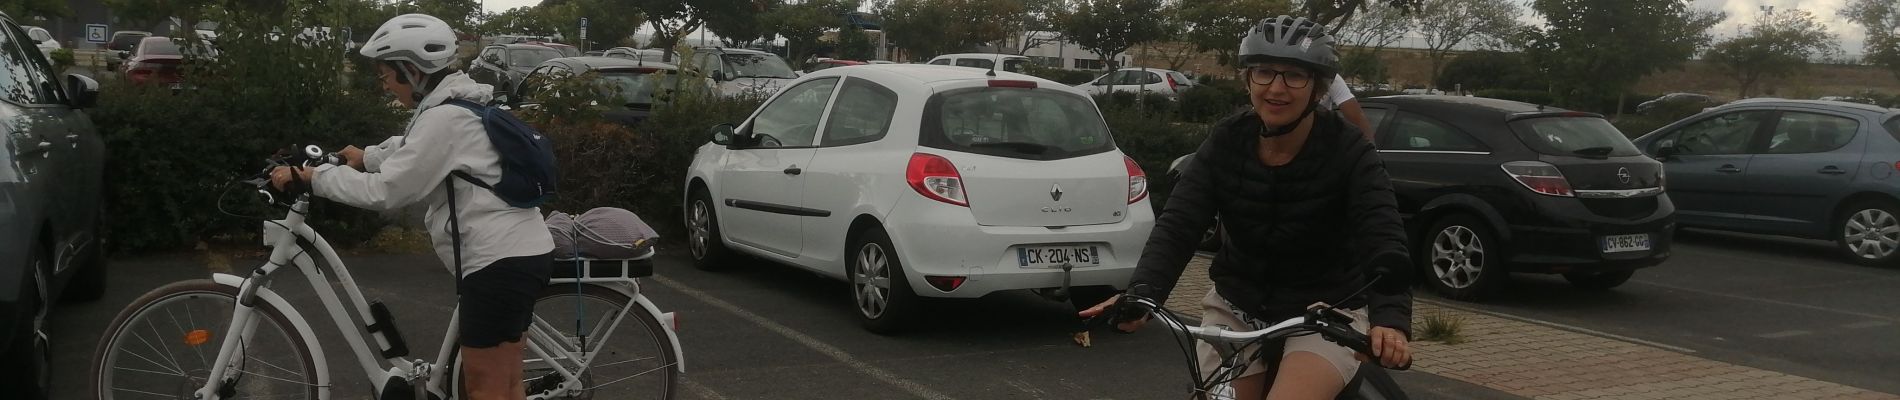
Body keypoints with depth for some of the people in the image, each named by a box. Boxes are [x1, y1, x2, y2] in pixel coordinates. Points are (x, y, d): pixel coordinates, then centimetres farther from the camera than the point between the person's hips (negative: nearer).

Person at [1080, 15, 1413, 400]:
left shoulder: (1348, 151, -15)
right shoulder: (1227, 141, -7)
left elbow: (1383, 237, -28)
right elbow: (1178, 223, -17)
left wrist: (1390, 318, -47)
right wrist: (1141, 292, -35)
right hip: (1237, 306, 4)